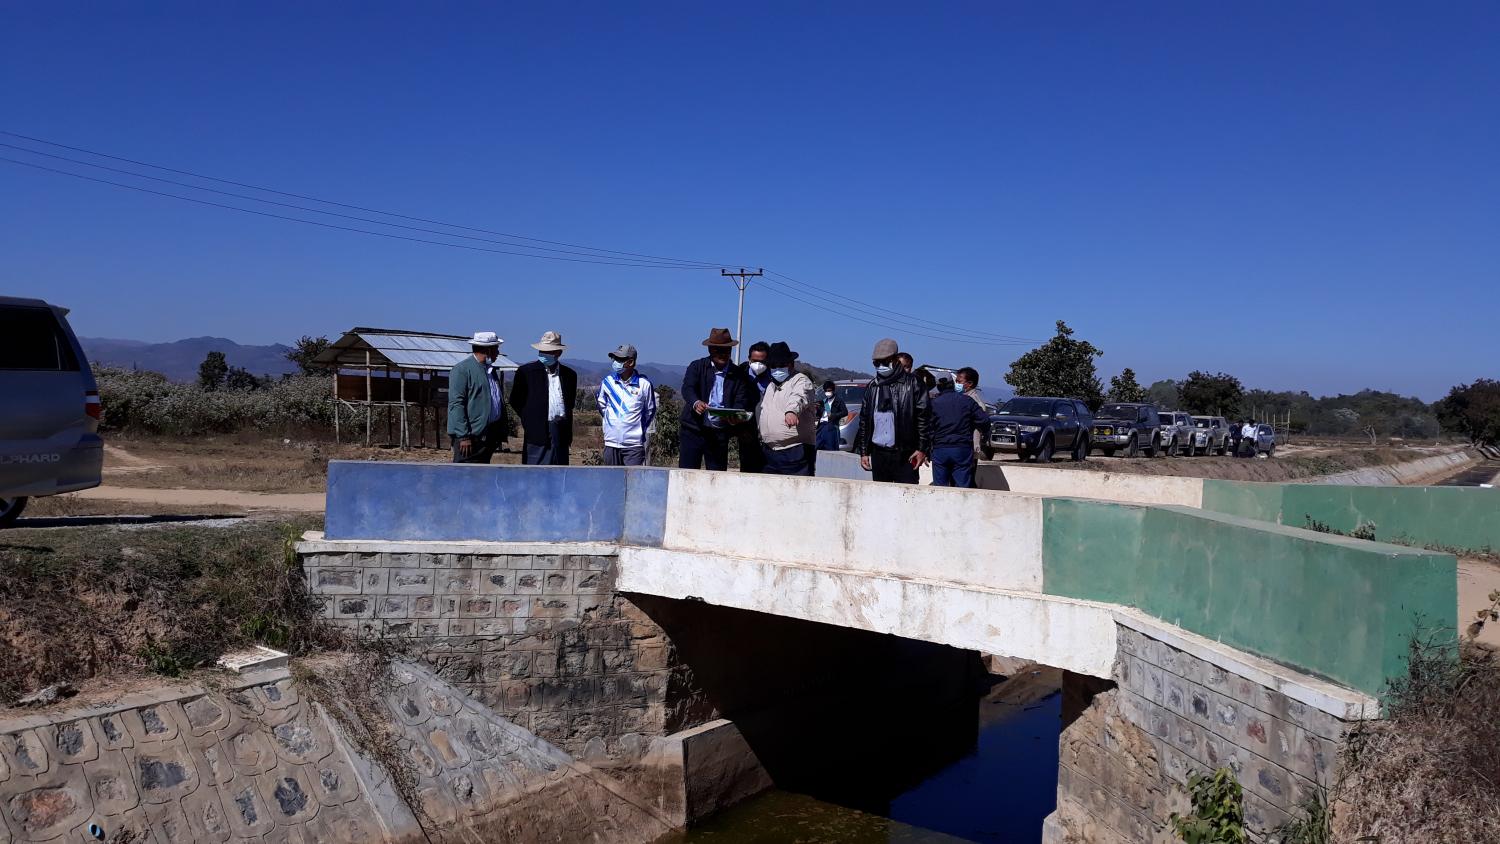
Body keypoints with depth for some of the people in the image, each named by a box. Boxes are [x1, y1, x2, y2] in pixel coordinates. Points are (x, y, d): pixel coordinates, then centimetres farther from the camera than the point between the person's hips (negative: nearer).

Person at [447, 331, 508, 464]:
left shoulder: (491, 370, 17)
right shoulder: (462, 369, -8)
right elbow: (456, 404, -14)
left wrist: (500, 435, 17)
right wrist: (463, 436, -20)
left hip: (489, 436, 8)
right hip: (470, 437, -8)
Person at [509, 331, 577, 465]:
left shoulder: (570, 374, 11)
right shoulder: (526, 371, 2)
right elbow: (515, 400, 6)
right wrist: (528, 420, 2)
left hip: (561, 433, 4)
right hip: (538, 433, -3)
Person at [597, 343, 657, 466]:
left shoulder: (644, 384, -5)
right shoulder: (607, 381, 3)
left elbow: (650, 411, 9)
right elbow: (601, 406, 21)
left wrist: (640, 430, 8)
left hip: (634, 443, -3)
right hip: (611, 443, 3)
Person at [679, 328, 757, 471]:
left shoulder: (738, 374, 6)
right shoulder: (696, 367, 4)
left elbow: (742, 401, -2)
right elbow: (687, 388, -12)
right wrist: (696, 403, -34)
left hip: (720, 433, 1)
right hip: (693, 430, -1)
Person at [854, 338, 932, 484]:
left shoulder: (912, 384, -2)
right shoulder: (871, 387, 12)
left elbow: (924, 417, -5)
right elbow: (864, 421, 15)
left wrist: (922, 449, -10)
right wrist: (863, 452, 11)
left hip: (904, 455, -5)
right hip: (878, 453, 5)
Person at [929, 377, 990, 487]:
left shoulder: (934, 403, 1)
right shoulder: (967, 401, 2)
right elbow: (984, 421, -1)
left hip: (940, 450, 0)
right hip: (963, 449, 0)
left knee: (939, 489, 6)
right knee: (963, 488, 3)